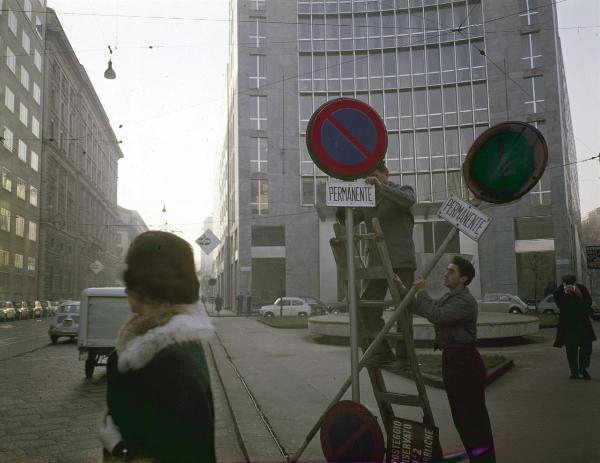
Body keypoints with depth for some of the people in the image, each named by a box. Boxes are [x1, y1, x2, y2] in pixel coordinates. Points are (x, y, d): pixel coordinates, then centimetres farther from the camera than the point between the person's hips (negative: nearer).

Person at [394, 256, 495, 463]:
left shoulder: (465, 301, -17)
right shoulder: (448, 297, 16)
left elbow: (437, 316, -30)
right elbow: (421, 309, 16)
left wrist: (422, 292, -21)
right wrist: (403, 289, 9)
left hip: (465, 361, -10)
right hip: (451, 358, 10)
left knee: (472, 413, -4)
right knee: (460, 413, 17)